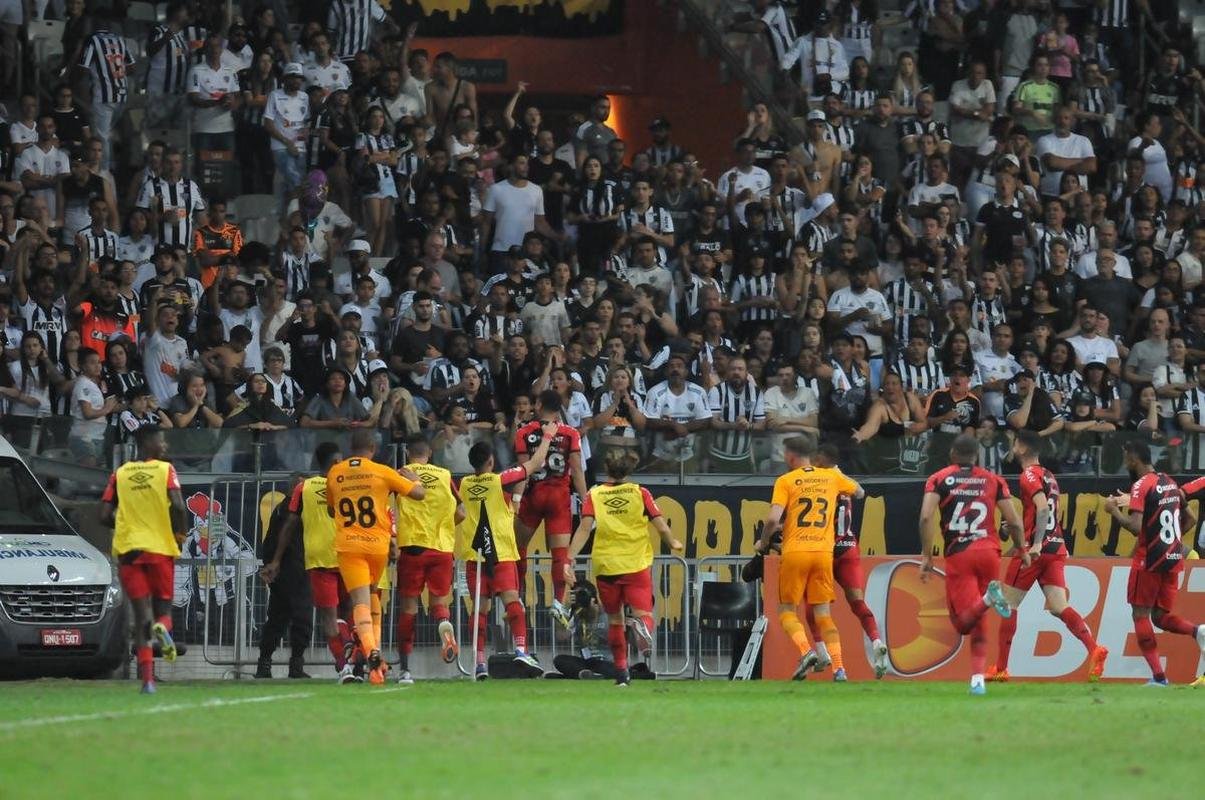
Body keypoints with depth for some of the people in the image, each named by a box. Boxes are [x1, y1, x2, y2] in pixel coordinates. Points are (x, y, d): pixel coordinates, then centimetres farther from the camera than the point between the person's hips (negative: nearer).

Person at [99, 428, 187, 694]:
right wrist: (179, 533, 1)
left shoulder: (120, 474, 8)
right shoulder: (165, 470, -1)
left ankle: (147, 677, -12)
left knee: (141, 611, 1)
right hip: (161, 547, -2)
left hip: (128, 549, 2)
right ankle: (162, 627, -27)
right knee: (163, 605, 12)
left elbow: (105, 515, 3)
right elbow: (177, 504, -15)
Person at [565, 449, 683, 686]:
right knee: (642, 613, -4)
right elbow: (661, 526, 0)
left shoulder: (594, 496, 3)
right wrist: (673, 544, 20)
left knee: (614, 620, 15)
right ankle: (644, 629, -41)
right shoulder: (640, 493, 3)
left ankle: (621, 672, 16)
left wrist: (570, 559, -14)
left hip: (605, 566, 1)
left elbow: (585, 528, -10)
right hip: (637, 564, -1)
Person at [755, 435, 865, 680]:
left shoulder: (786, 481, 0)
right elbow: (859, 493, 29)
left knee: (787, 610, 8)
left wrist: (763, 542, 6)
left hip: (795, 552, -3)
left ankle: (806, 651, -17)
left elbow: (773, 519, -11)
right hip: (824, 552, 3)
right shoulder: (832, 476, 11)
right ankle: (839, 668, -4)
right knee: (823, 612, 8)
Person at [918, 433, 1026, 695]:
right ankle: (978, 678, 5)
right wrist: (1023, 551, 25)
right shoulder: (993, 480, 11)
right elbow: (1014, 522, 9)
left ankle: (989, 597, -34)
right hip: (989, 552, 2)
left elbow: (926, 518, -7)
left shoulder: (939, 480, 7)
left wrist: (926, 556, -3)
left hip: (958, 556, -2)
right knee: (978, 621, 14)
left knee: (963, 622, -5)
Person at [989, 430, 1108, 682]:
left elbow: (1043, 508, -22)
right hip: (1056, 548, 7)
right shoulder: (1049, 477, 19)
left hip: (1034, 550, -7)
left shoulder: (1029, 476, -8)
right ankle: (1094, 650, -24)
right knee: (1058, 607, -2)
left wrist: (1037, 543, -31)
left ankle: (1000, 668, 7)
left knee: (1009, 605, 4)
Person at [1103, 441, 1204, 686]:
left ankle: (1158, 676, -7)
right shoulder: (1171, 484, 13)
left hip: (1149, 560, -7)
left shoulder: (1142, 486, -11)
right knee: (1161, 616, 14)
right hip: (1173, 559, 7)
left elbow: (1135, 527, -21)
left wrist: (1114, 510, -7)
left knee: (1141, 615, 2)